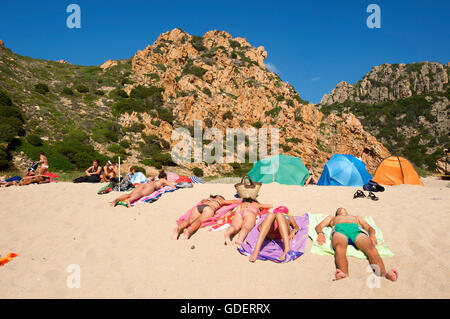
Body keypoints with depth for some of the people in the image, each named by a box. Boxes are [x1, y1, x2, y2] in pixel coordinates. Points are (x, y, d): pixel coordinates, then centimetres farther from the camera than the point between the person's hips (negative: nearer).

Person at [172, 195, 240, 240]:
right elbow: (237, 201, 42)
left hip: (198, 207, 4)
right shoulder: (221, 200, 33)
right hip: (209, 208, -4)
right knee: (199, 220, -30)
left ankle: (179, 228, -53)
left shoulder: (208, 199, 42)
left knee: (189, 220, -22)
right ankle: (188, 231, -60)